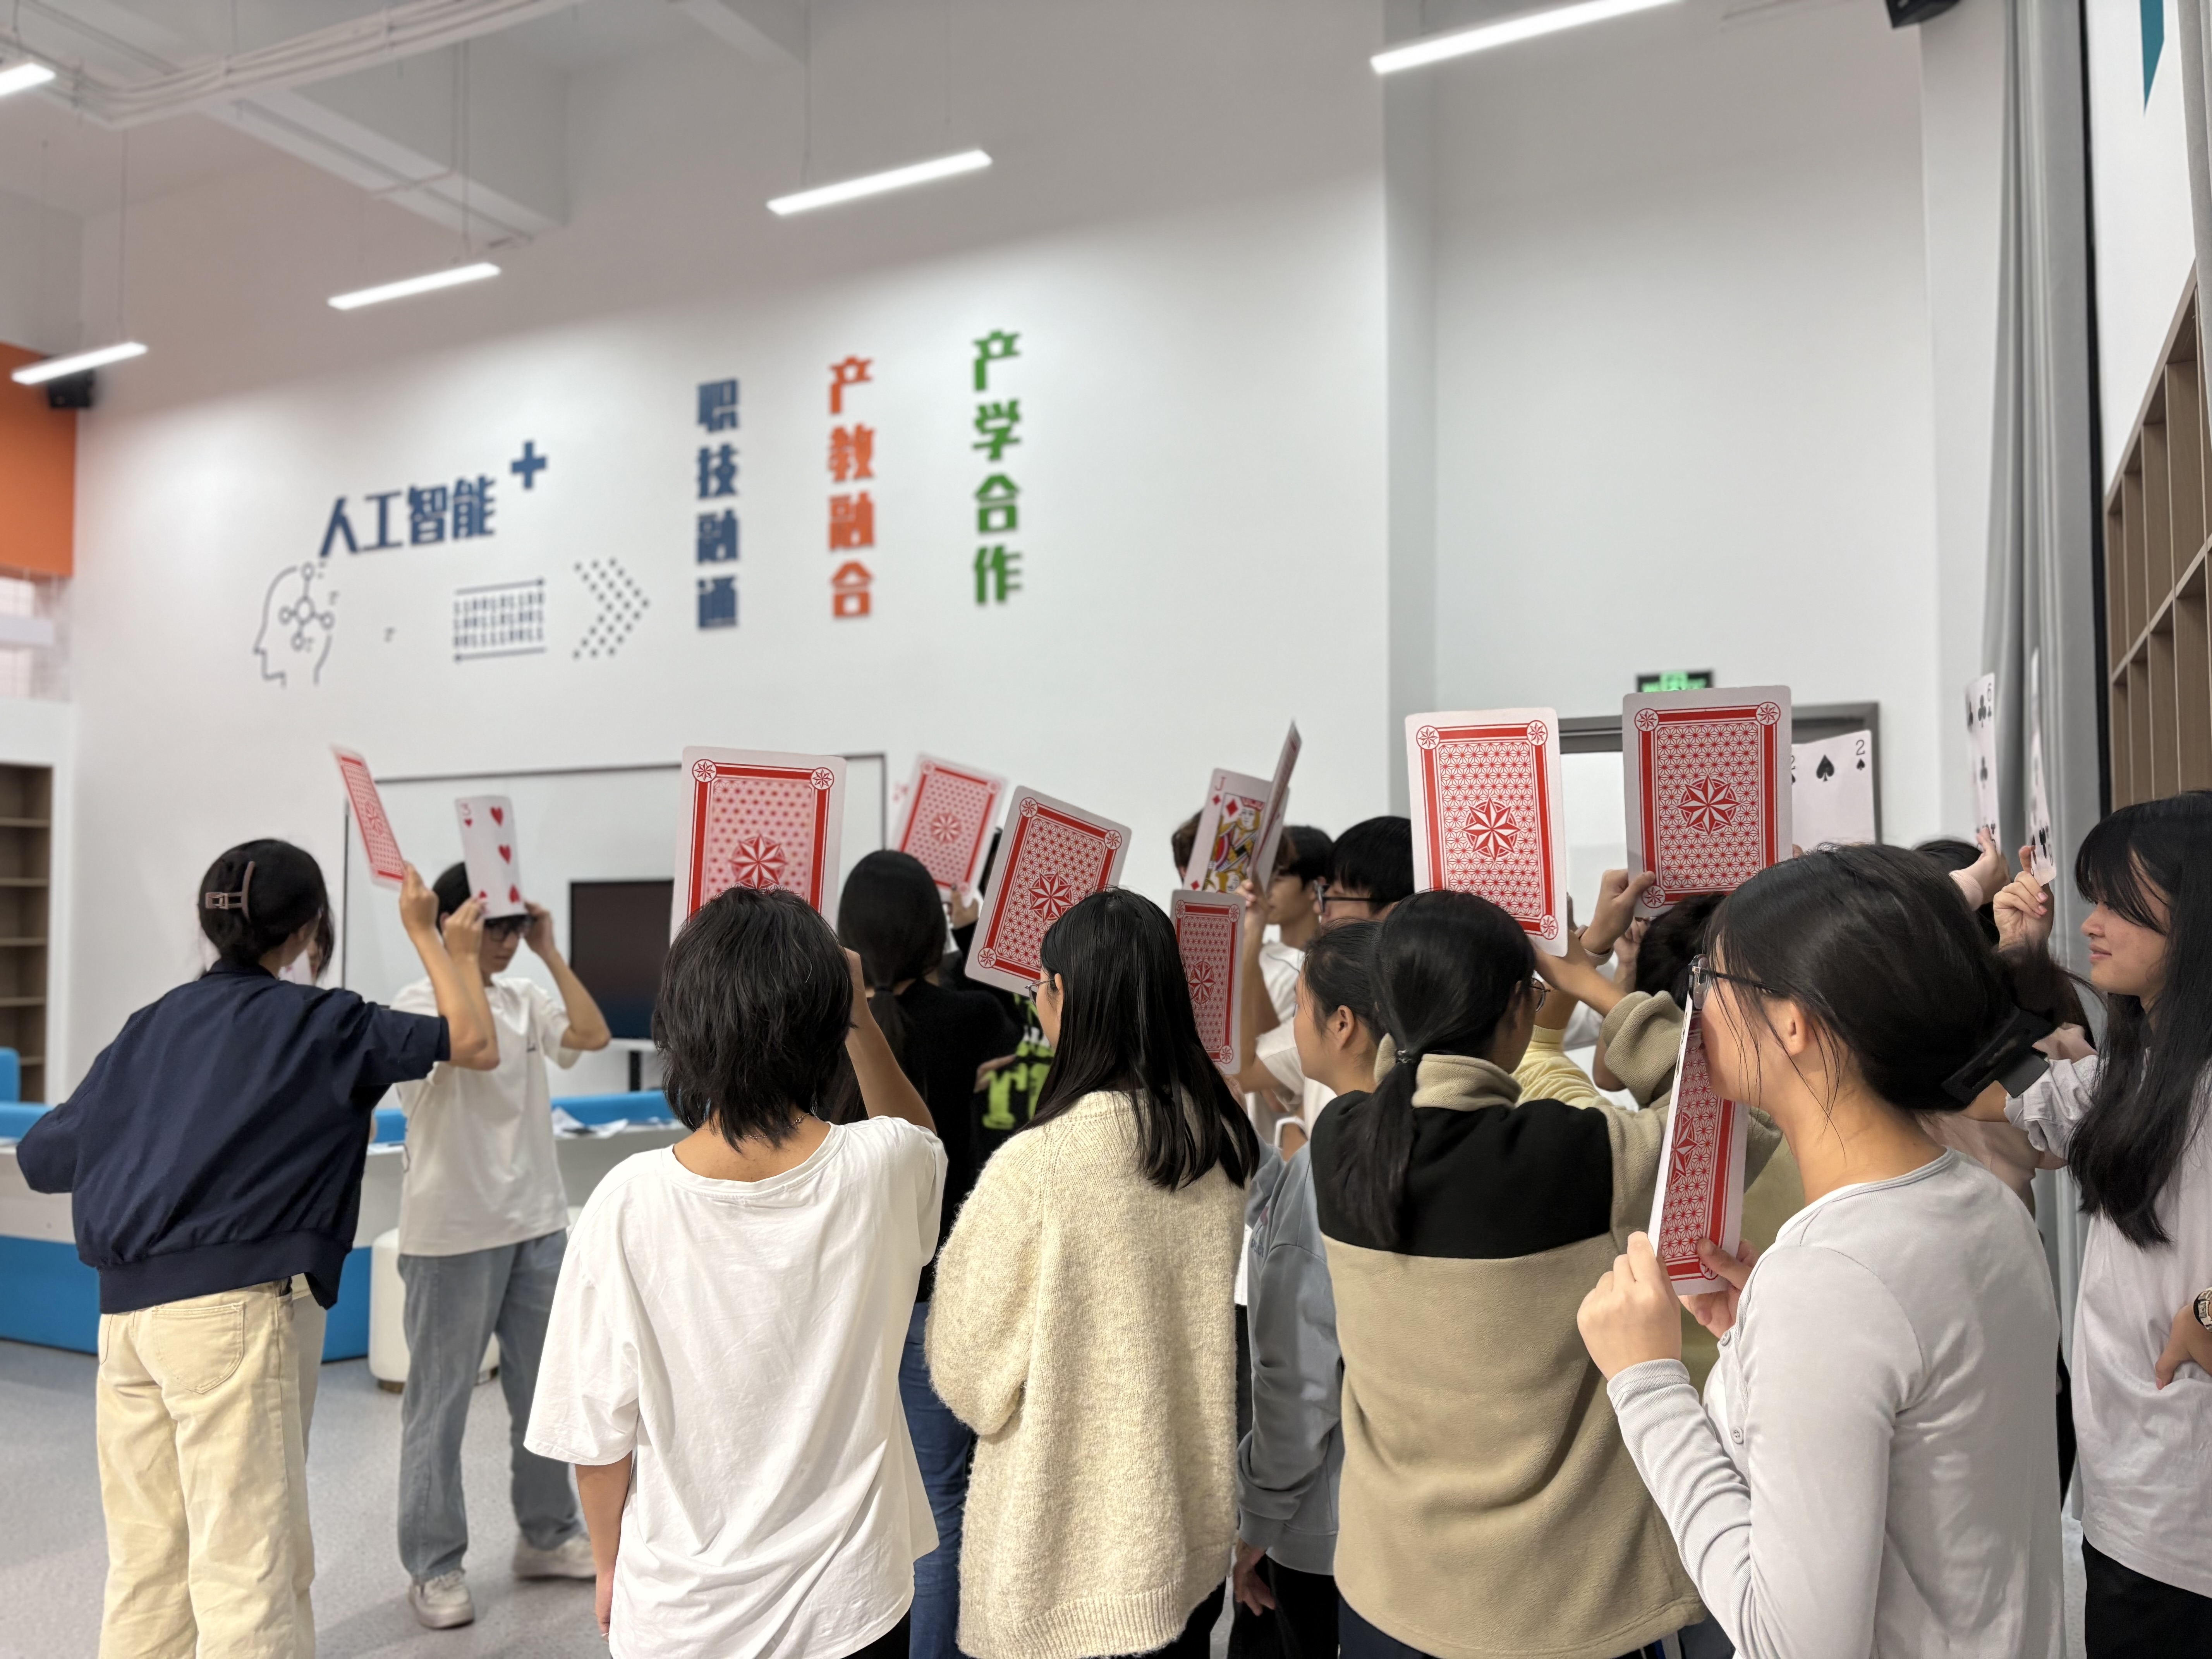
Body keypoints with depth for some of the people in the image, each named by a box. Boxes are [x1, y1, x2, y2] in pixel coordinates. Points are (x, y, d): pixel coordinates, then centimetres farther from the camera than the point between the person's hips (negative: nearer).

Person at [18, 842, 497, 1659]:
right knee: (248, 1568, -2)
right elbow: (477, 1046, 0)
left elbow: (41, 1155, 15)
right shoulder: (319, 1022, -2)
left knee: (146, 1564, 15)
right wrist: (426, 936, 9)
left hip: (123, 1312, 7)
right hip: (229, 1307, -7)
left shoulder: (152, 1024, 13)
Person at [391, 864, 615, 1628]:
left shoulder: (529, 1000, 7)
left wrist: (550, 952, -4)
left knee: (545, 1387, 15)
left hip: (538, 1223, 6)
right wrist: (462, 954, -21)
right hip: (453, 1232, -6)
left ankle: (548, 1535, 30)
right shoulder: (418, 1001, -8)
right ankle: (434, 1566, 17)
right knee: (442, 1399, 5)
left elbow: (592, 1035, -8)